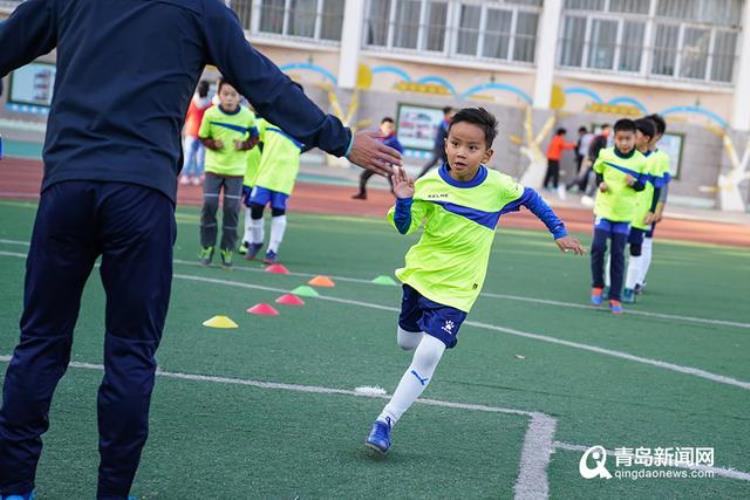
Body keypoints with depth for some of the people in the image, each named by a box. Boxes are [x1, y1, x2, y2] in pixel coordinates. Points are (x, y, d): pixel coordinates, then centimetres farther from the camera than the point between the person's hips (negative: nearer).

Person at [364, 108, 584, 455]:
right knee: (407, 342, 19)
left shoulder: (498, 187, -13)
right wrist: (403, 200, -30)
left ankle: (386, 421, -9)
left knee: (427, 357, -16)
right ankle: (442, 333, 54)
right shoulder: (431, 183, -13)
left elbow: (531, 199, 7)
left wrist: (560, 232, 8)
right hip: (420, 275, 3)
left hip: (456, 289, -3)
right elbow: (404, 227, -10)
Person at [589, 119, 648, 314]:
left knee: (618, 255, 3)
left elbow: (642, 186, 2)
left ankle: (615, 297, 10)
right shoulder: (605, 154, -6)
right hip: (604, 209, 0)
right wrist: (600, 183, -9)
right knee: (598, 247, -13)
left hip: (625, 214, 0)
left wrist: (634, 183, -19)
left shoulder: (640, 161, -7)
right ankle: (597, 285, 10)